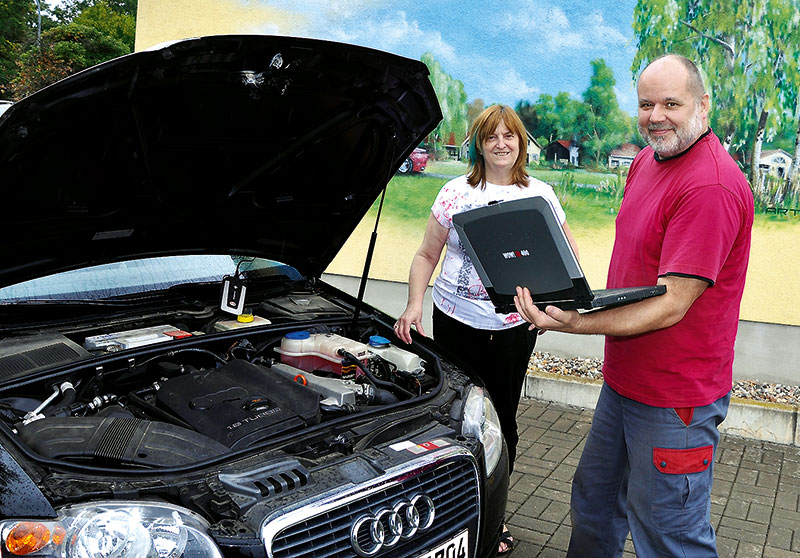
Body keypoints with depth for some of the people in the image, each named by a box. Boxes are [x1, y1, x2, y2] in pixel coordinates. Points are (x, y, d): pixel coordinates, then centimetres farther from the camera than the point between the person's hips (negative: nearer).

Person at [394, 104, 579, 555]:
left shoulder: (540, 194, 5)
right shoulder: (456, 193, 1)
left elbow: (568, 248, 13)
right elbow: (427, 255, 4)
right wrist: (414, 305, -9)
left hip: (514, 326, 1)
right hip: (457, 321, -1)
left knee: (502, 417, 8)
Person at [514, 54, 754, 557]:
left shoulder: (712, 185, -23)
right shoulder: (646, 161, 8)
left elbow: (671, 306, -26)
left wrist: (578, 324, -33)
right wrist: (581, 301, 6)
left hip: (674, 401, -9)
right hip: (622, 380, 9)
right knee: (594, 501, 24)